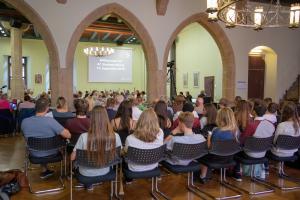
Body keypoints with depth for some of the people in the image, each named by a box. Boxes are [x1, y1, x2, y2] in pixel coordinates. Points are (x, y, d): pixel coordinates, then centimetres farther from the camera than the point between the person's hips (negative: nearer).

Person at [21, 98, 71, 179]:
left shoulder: (24, 122, -17)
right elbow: (68, 136, -29)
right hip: (51, 153, -3)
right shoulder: (50, 121, -30)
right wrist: (65, 130, -6)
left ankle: (45, 170, 42)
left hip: (34, 154, 3)